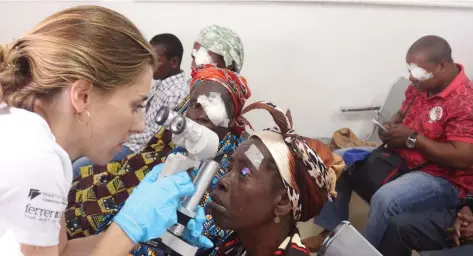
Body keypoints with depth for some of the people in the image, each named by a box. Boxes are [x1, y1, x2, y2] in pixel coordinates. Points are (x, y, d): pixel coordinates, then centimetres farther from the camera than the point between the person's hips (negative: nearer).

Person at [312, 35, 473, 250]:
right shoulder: (420, 86, 2)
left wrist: (412, 138, -22)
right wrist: (392, 126, -6)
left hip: (442, 179, -9)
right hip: (399, 159, 9)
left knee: (385, 199, -37)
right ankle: (330, 233, 6)